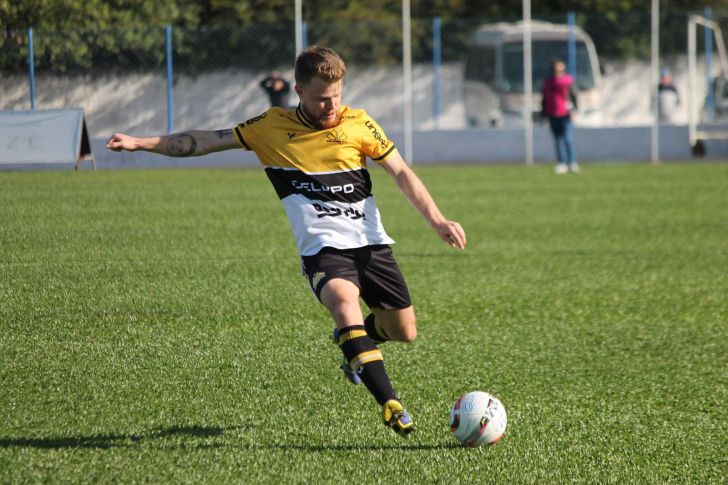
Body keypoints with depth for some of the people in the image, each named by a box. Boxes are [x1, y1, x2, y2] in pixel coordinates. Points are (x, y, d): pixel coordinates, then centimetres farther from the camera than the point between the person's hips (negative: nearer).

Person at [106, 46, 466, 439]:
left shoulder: (358, 124, 6)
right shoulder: (271, 127, 5)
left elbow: (401, 173, 9)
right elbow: (206, 141, 11)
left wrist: (437, 220, -3)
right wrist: (140, 143, 7)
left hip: (370, 242, 3)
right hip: (322, 246, -2)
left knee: (404, 330, 5)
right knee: (344, 300, -33)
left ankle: (353, 339, 41)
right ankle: (388, 402, -39)